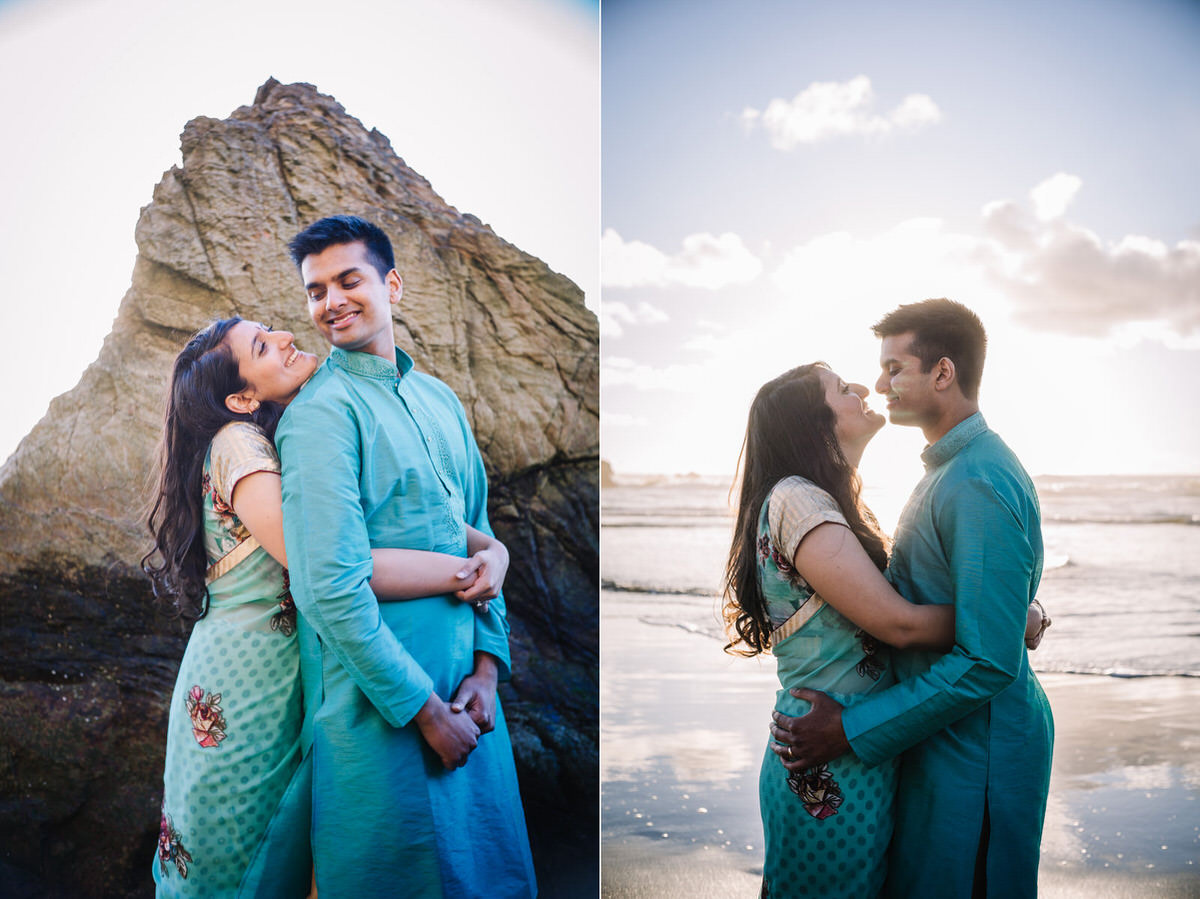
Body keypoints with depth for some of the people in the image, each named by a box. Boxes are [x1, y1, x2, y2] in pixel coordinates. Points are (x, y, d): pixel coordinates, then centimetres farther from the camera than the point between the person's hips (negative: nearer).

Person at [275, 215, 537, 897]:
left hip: (465, 692, 7)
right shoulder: (321, 412, -13)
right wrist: (425, 708, -16)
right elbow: (332, 589, -20)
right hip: (381, 709, -7)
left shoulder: (440, 399, 10)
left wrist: (488, 664, 1)